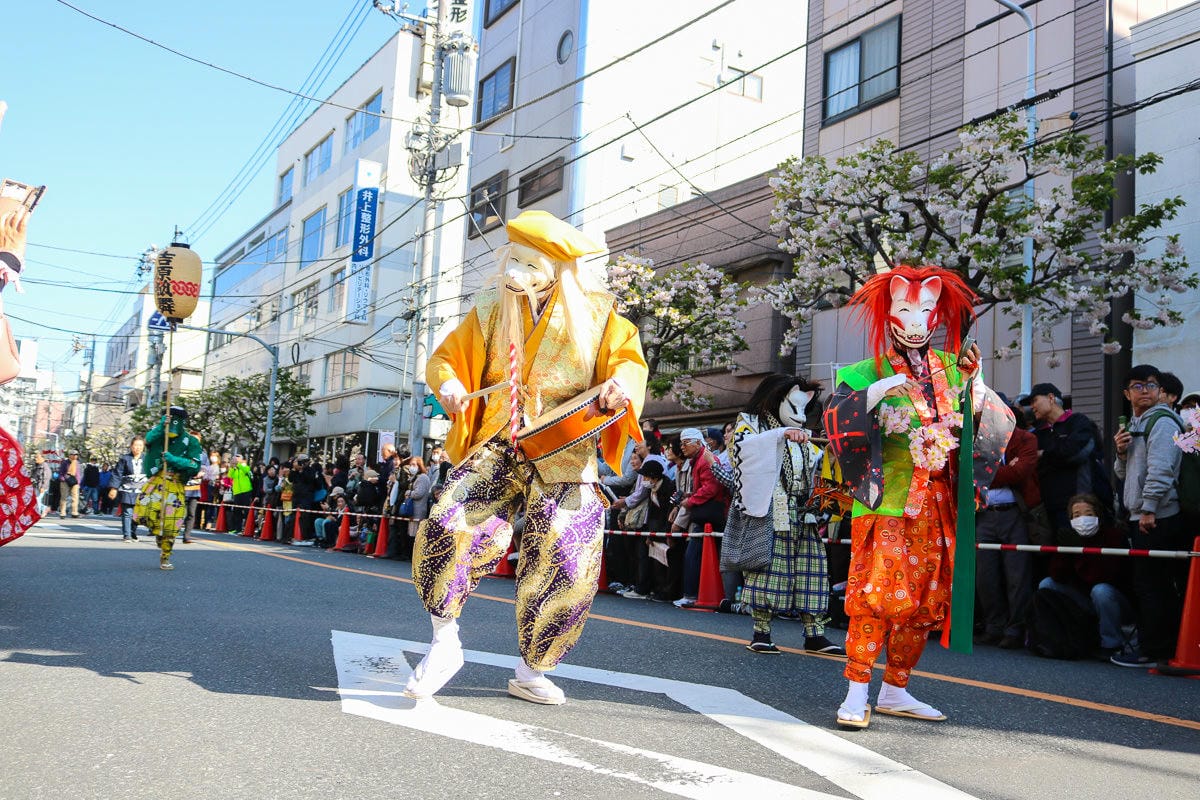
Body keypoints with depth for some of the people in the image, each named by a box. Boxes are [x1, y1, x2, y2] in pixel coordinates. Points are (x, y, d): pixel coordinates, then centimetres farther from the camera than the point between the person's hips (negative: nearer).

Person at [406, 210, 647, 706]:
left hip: (566, 455, -1)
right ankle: (445, 642, -1)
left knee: (565, 566, -7)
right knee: (449, 526, -22)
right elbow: (446, 357, 13)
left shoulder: (595, 313, 2)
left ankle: (530, 673, 16)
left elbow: (630, 359, 6)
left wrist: (621, 381, -18)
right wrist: (450, 385, -11)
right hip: (499, 446, 1)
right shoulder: (491, 313, 6)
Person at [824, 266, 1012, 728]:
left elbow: (1000, 426, 6)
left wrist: (975, 385, -9)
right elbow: (835, 425, -12)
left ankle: (895, 692, 19)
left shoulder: (954, 369, 11)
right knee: (876, 595, -12)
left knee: (924, 601, 8)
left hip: (939, 508, 5)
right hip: (885, 504, -4)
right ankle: (856, 693, -5)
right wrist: (874, 393, -23)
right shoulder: (867, 374, 1)